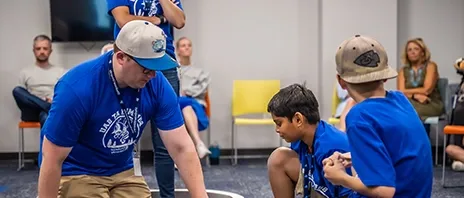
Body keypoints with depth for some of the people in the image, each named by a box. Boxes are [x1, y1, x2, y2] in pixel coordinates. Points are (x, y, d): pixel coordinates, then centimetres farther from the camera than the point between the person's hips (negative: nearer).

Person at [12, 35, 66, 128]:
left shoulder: (61, 71, 19)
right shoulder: (25, 72, 20)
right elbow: (21, 96, 12)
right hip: (32, 111, 2)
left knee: (45, 116, -42)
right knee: (17, 90, -30)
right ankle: (49, 107, -35)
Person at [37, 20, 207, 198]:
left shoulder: (157, 85, -17)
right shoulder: (77, 88, -30)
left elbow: (182, 148, -16)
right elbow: (52, 159, -23)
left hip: (123, 171, 5)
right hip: (75, 173, -5)